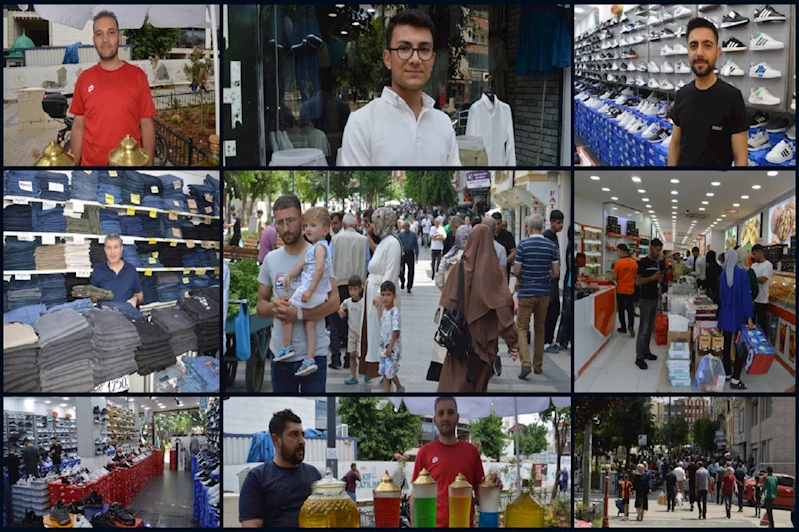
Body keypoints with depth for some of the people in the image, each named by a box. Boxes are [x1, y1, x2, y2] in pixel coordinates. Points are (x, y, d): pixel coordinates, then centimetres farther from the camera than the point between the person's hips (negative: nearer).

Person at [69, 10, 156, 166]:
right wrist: (75, 164, 1)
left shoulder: (137, 76, -3)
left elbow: (147, 125, -2)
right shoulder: (84, 78, 2)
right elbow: (78, 127, 5)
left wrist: (149, 164, -6)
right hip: (90, 163, 2)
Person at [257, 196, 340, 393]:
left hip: (314, 352, -4)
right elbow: (260, 306, 11)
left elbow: (334, 301, -13)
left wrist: (299, 314, -25)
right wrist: (274, 307, -13)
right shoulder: (270, 260, 7)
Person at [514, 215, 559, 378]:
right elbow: (556, 273, -1)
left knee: (522, 328, 4)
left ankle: (526, 363, -13)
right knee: (539, 328, 16)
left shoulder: (523, 245, -11)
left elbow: (516, 271, -9)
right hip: (544, 293, 3)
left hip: (526, 293, -3)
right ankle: (538, 365, 18)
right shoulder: (552, 245, -1)